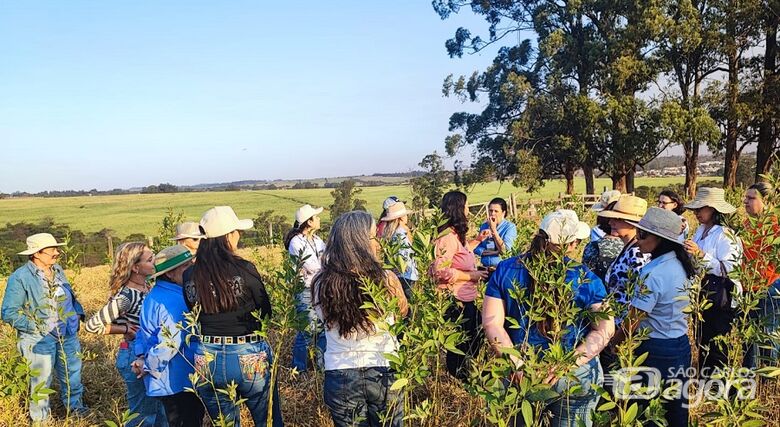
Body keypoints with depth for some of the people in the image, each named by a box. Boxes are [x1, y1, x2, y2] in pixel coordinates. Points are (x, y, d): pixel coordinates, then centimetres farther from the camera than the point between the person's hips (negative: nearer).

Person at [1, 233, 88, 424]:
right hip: (40, 340, -6)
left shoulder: (58, 270, 4)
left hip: (68, 335, 6)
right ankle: (41, 419, 27)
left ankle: (75, 406, 41)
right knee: (42, 380, 7)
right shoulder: (20, 278, -15)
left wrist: (78, 313, 4)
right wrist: (40, 328, -19)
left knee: (73, 373, 19)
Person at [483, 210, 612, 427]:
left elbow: (491, 322, -11)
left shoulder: (505, 270, -6)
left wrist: (519, 366, -15)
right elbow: (605, 328, -12)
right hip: (576, 377, -1)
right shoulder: (585, 277, -8)